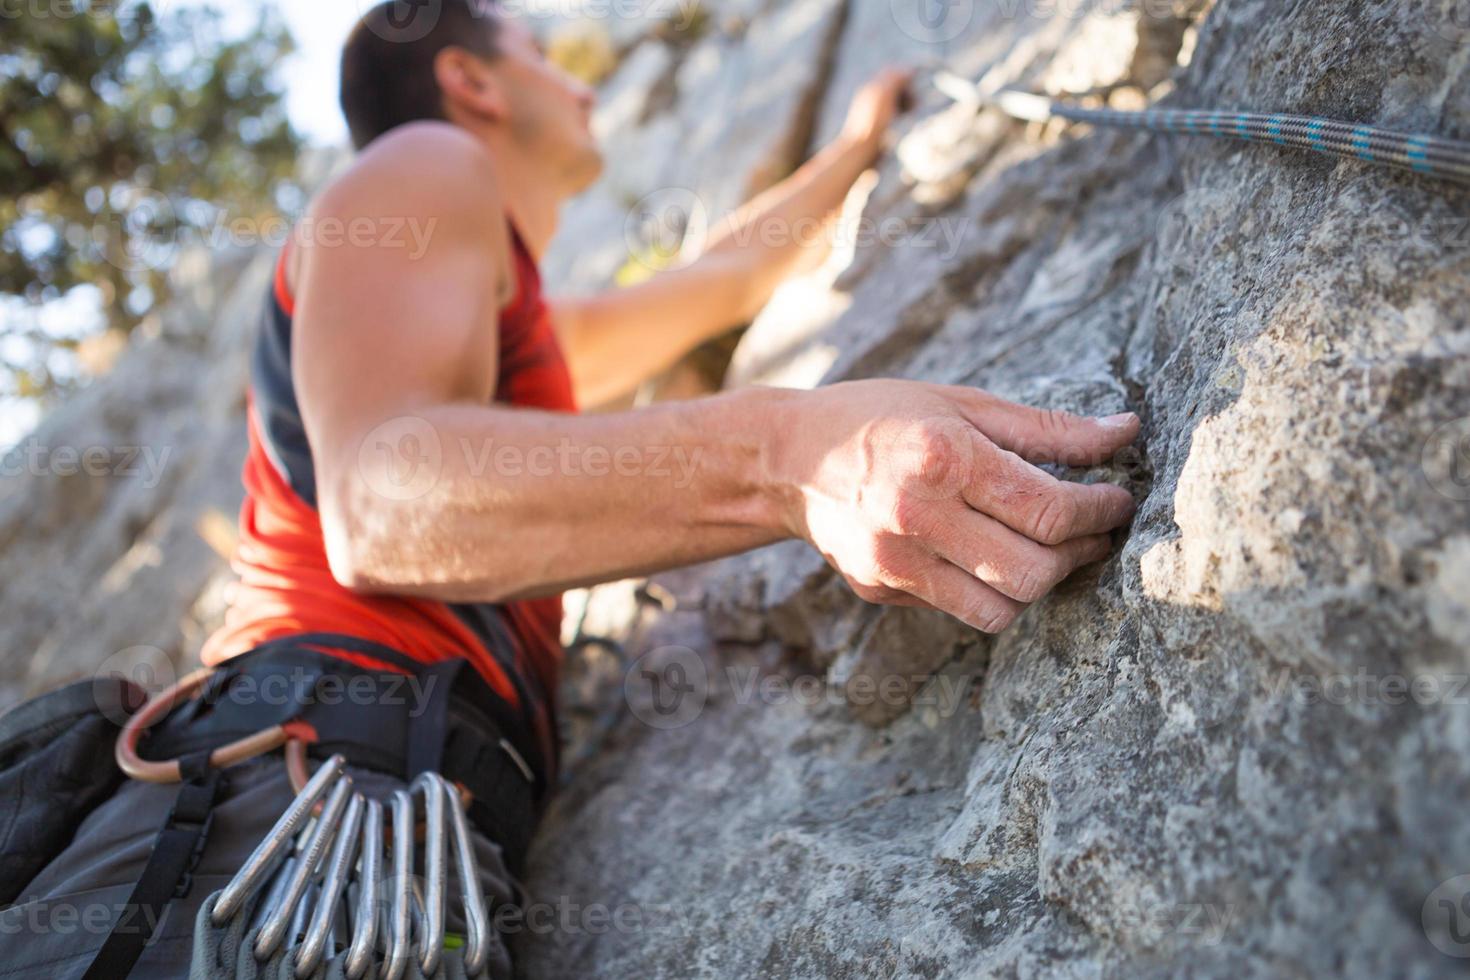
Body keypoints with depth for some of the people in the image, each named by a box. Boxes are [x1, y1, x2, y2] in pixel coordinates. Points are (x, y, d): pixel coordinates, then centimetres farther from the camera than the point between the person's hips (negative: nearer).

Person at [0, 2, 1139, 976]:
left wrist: (858, 147, 62)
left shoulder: (532, 334, 34)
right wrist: (790, 456, -30)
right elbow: (377, 498, -15)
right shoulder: (426, 163, 5)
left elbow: (725, 281, 50)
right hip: (327, 763, -8)